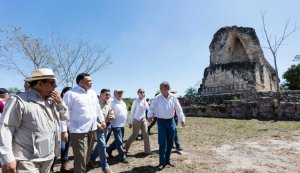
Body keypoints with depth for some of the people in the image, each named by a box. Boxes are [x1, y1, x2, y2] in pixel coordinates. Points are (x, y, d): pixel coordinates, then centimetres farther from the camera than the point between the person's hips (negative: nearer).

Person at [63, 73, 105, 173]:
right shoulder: (71, 94, -10)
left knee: (87, 156, 20)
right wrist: (64, 130, -14)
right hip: (79, 131, -7)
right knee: (80, 158, -1)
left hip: (92, 129, 7)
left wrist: (102, 121, 20)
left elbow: (97, 108, 20)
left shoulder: (92, 92, 11)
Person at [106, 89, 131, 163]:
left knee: (118, 141, 18)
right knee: (119, 142, -2)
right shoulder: (113, 103, -12)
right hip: (116, 125, -8)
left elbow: (126, 113, 19)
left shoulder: (123, 103, 14)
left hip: (122, 125, 8)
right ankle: (122, 157, 10)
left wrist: (129, 122, 18)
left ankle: (109, 150, 37)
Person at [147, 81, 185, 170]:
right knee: (162, 143, -4)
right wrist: (150, 115, -19)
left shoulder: (173, 97, -2)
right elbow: (152, 107, -3)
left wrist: (182, 119, -7)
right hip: (161, 121, -2)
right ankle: (162, 162, 11)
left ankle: (168, 160, 28)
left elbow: (178, 109, -1)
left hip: (171, 121, 3)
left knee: (170, 142, 11)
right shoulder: (157, 98, -6)